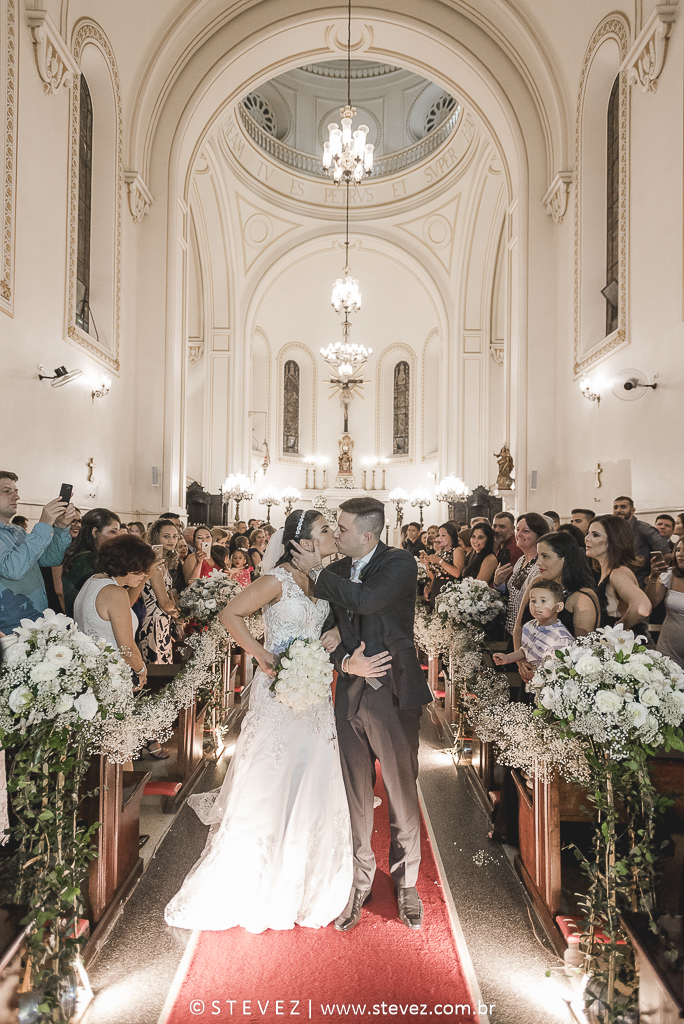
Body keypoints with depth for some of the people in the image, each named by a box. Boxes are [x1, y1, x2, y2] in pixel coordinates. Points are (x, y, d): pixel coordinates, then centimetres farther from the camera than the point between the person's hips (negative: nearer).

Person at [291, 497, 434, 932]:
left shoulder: (401, 564, -10)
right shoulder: (336, 570, 4)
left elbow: (367, 600, -27)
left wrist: (317, 573, -16)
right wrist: (345, 660, -14)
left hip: (394, 694, -4)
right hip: (350, 696, 4)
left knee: (402, 795, 12)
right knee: (356, 798, 14)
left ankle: (406, 882, 34)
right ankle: (360, 882, 34)